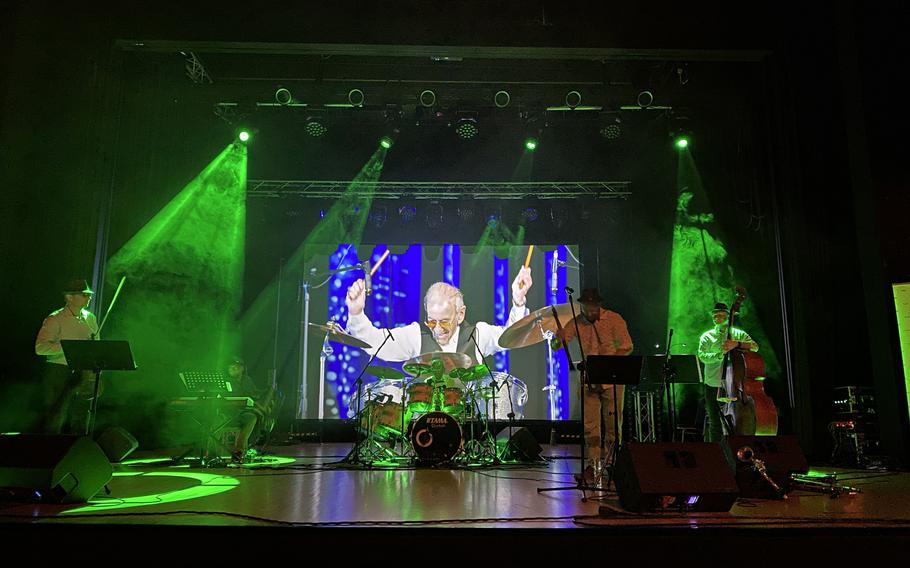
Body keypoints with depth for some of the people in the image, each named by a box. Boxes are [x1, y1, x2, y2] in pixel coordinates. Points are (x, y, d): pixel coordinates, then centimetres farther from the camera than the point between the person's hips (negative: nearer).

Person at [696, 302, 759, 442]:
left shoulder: (738, 334, 10)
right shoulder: (707, 336, 9)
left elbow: (755, 346, -5)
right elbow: (702, 356, -4)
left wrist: (737, 344, -21)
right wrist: (721, 354, -20)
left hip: (733, 385, 0)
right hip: (713, 385, 0)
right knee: (715, 423, 4)